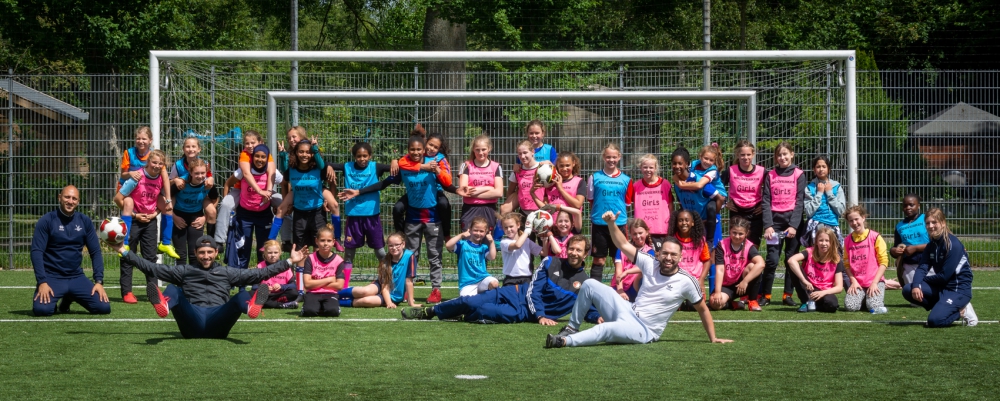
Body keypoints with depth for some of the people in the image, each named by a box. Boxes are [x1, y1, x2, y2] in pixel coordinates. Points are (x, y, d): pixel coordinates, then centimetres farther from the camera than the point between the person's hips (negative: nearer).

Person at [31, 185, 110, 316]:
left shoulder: (85, 222, 5)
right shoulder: (47, 221, -6)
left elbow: (95, 252, 6)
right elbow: (36, 252, -11)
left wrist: (99, 281, -6)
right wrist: (42, 282, -21)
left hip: (76, 277, 4)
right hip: (52, 277, -4)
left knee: (104, 307, -13)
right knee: (42, 309, -32)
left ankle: (68, 300, 16)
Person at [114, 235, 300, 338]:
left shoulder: (227, 273, 27)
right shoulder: (185, 271, 26)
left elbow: (260, 273, 23)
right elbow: (152, 268, 20)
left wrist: (289, 262, 19)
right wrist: (125, 253, 13)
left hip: (218, 324, 0)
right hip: (192, 325, 0)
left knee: (242, 297, -25)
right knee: (173, 289, -21)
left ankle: (251, 307, -63)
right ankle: (164, 304, -59)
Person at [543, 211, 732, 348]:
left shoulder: (687, 281, -10)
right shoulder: (651, 264, 1)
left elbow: (703, 309, 0)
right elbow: (624, 245, 4)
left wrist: (713, 339, -2)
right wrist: (611, 223, -12)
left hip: (644, 331, -6)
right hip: (628, 312, 6)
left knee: (607, 329, -37)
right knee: (589, 285, -5)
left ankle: (565, 341, -38)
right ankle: (572, 328, 4)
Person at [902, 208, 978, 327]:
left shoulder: (953, 244, -17)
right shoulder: (931, 246, 8)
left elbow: (944, 276, -19)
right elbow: (922, 268, -4)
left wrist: (923, 278, -4)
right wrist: (916, 285, -25)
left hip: (959, 290, -8)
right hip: (941, 288, 8)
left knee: (934, 320, -27)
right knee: (908, 290, -11)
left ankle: (961, 311, 1)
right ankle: (943, 306, 0)